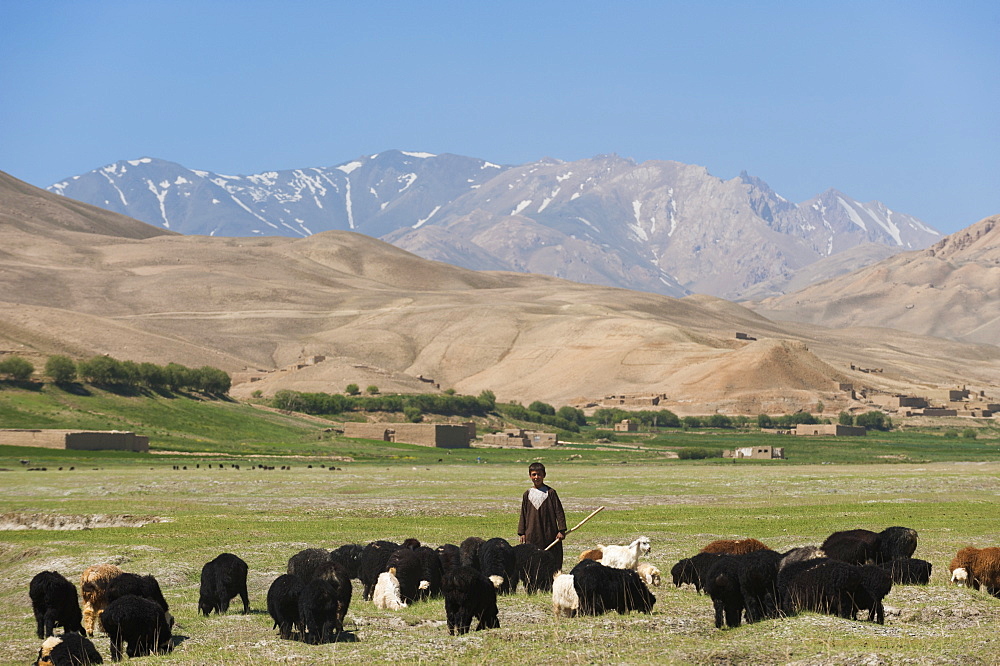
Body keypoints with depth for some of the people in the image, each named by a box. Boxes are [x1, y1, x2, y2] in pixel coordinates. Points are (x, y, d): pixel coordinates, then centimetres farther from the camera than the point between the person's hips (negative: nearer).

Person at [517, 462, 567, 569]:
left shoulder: (550, 492, 0)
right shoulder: (527, 494, 8)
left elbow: (559, 512, 0)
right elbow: (523, 515, 12)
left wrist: (561, 530, -6)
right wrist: (521, 533, 7)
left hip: (550, 533, -2)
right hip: (532, 535, 2)